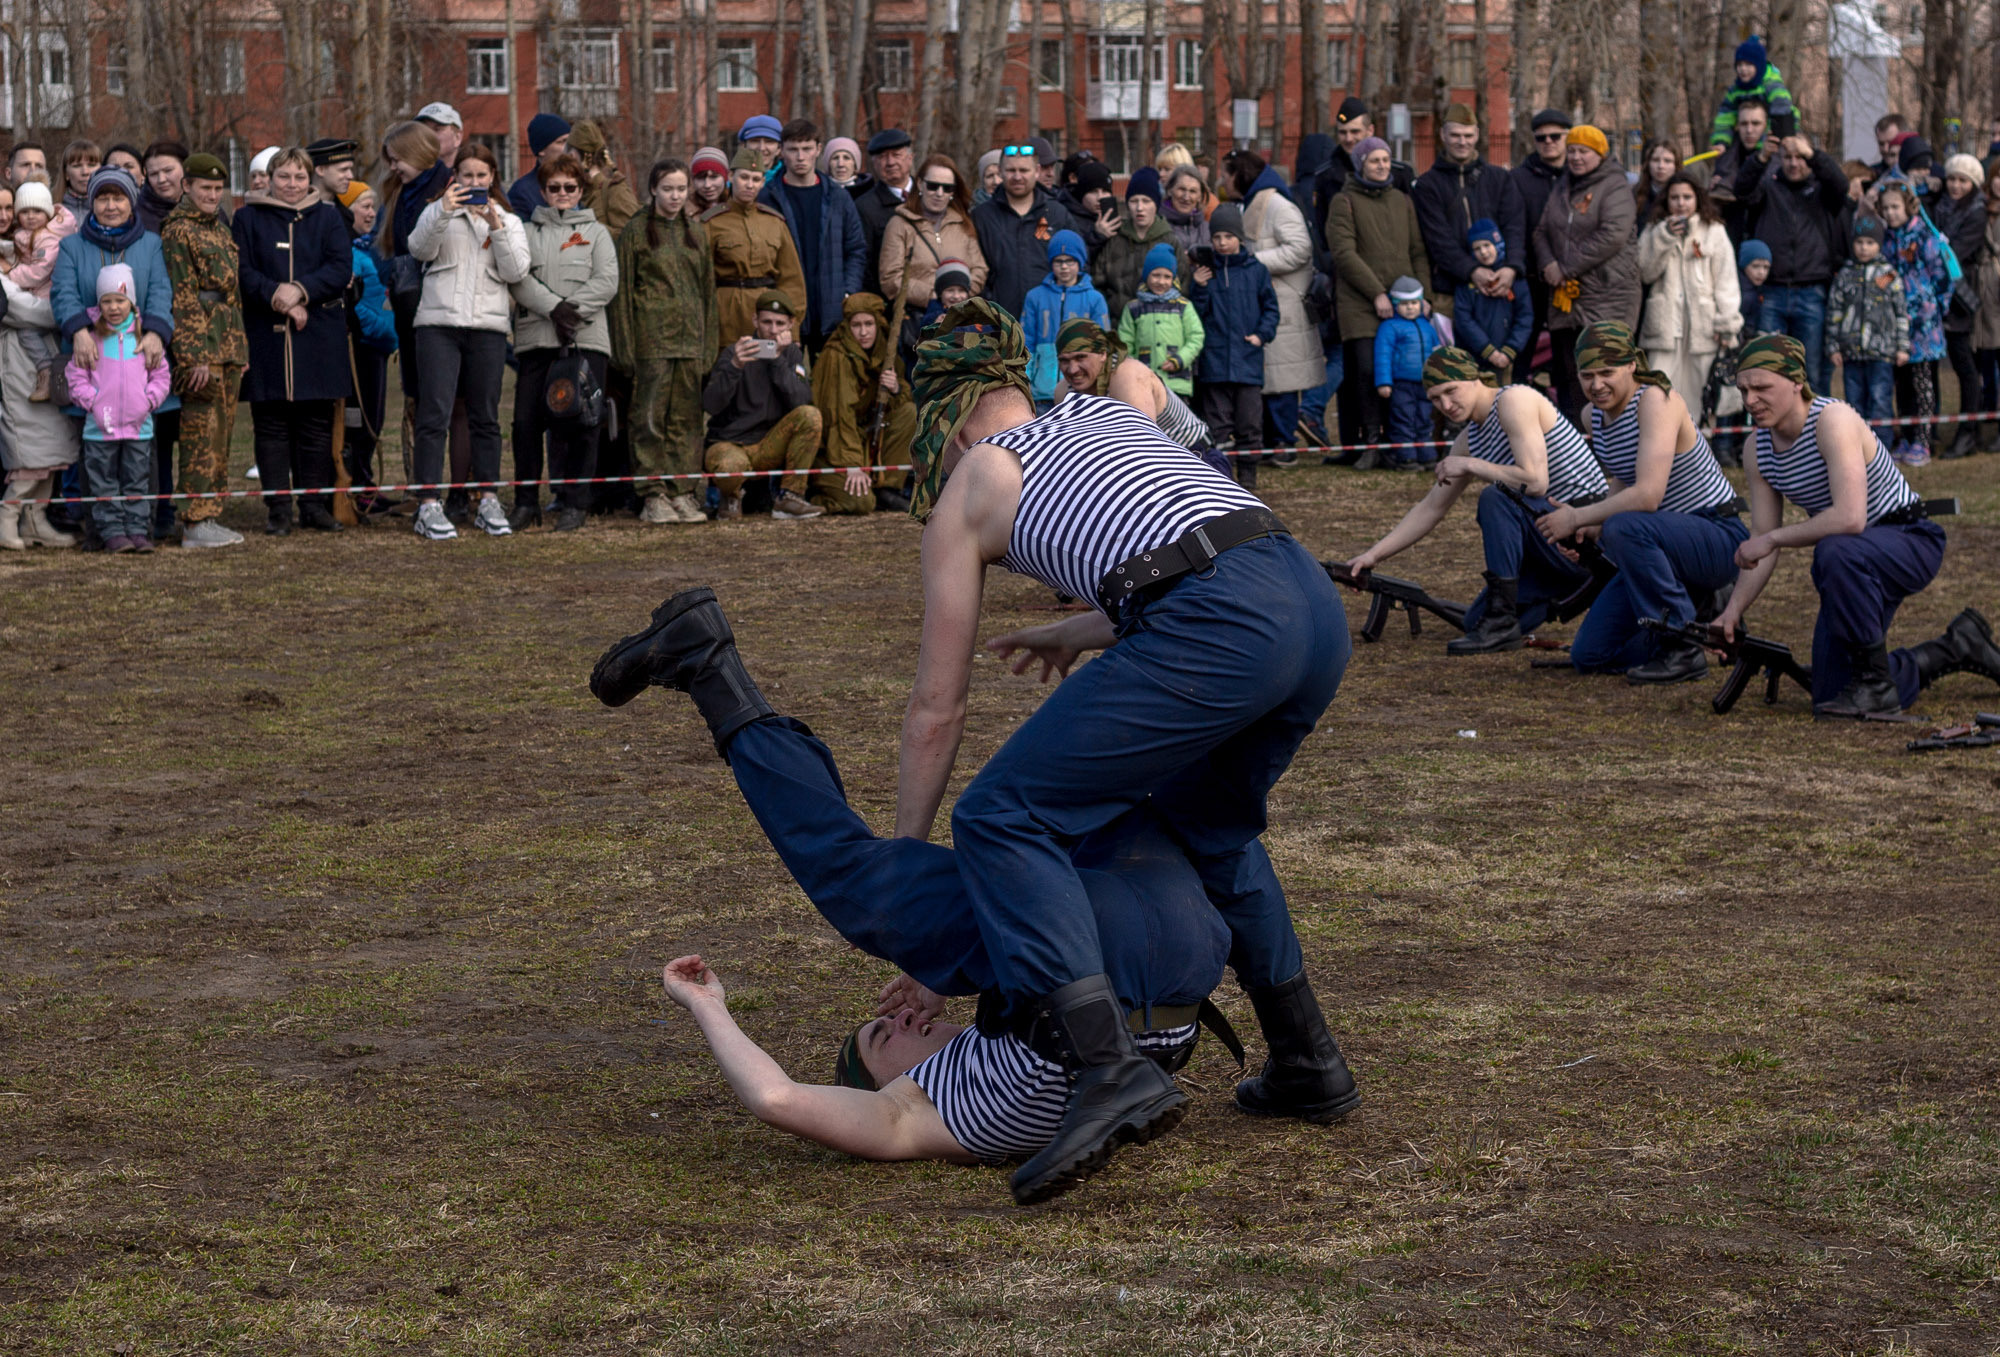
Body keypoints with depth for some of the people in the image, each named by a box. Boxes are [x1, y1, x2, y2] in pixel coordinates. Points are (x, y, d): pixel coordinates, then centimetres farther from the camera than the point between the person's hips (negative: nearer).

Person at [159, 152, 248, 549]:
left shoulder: (220, 229, 18)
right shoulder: (178, 233, -9)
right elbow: (181, 300, -15)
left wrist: (239, 350, 19)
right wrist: (194, 356, -20)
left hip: (230, 348, 9)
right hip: (200, 346, -9)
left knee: (221, 435, 11)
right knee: (201, 434, -8)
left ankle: (212, 516, 16)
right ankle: (196, 523, -7)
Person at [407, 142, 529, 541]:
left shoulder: (509, 221, 14)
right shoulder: (439, 212, 11)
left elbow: (516, 271, 0)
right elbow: (420, 248, -8)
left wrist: (495, 226, -11)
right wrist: (443, 214, -22)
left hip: (488, 325, 2)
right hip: (439, 323, -2)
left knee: (485, 416, 7)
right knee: (435, 414, -8)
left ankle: (488, 501, 14)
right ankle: (428, 505, -11)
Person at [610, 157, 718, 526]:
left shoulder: (697, 232, 15)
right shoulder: (636, 232, 2)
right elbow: (622, 291, 0)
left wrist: (709, 343, 10)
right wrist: (625, 346, -6)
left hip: (690, 336, 4)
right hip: (652, 336, -4)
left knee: (687, 416, 3)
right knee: (651, 416, -5)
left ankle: (683, 492, 7)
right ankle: (654, 496, -3)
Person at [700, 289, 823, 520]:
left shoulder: (791, 354, 4)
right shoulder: (735, 353, -10)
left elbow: (799, 401, -13)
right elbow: (710, 405, -23)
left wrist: (778, 359, -21)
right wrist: (734, 366, -36)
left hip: (768, 447, 4)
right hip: (729, 444, -4)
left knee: (810, 416, -21)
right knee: (731, 466, -39)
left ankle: (788, 497, -14)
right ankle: (731, 496, 0)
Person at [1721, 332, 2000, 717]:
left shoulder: (1833, 420, -26)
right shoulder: (1758, 450, -3)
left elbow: (1849, 518, -37)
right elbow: (1762, 541, 2)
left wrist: (1773, 539, -30)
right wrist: (1733, 611, -10)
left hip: (1911, 542, -8)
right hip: (1854, 568, 8)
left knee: (1836, 552, -42)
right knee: (1830, 699, 3)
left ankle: (1877, 685, -23)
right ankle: (1955, 650, 25)